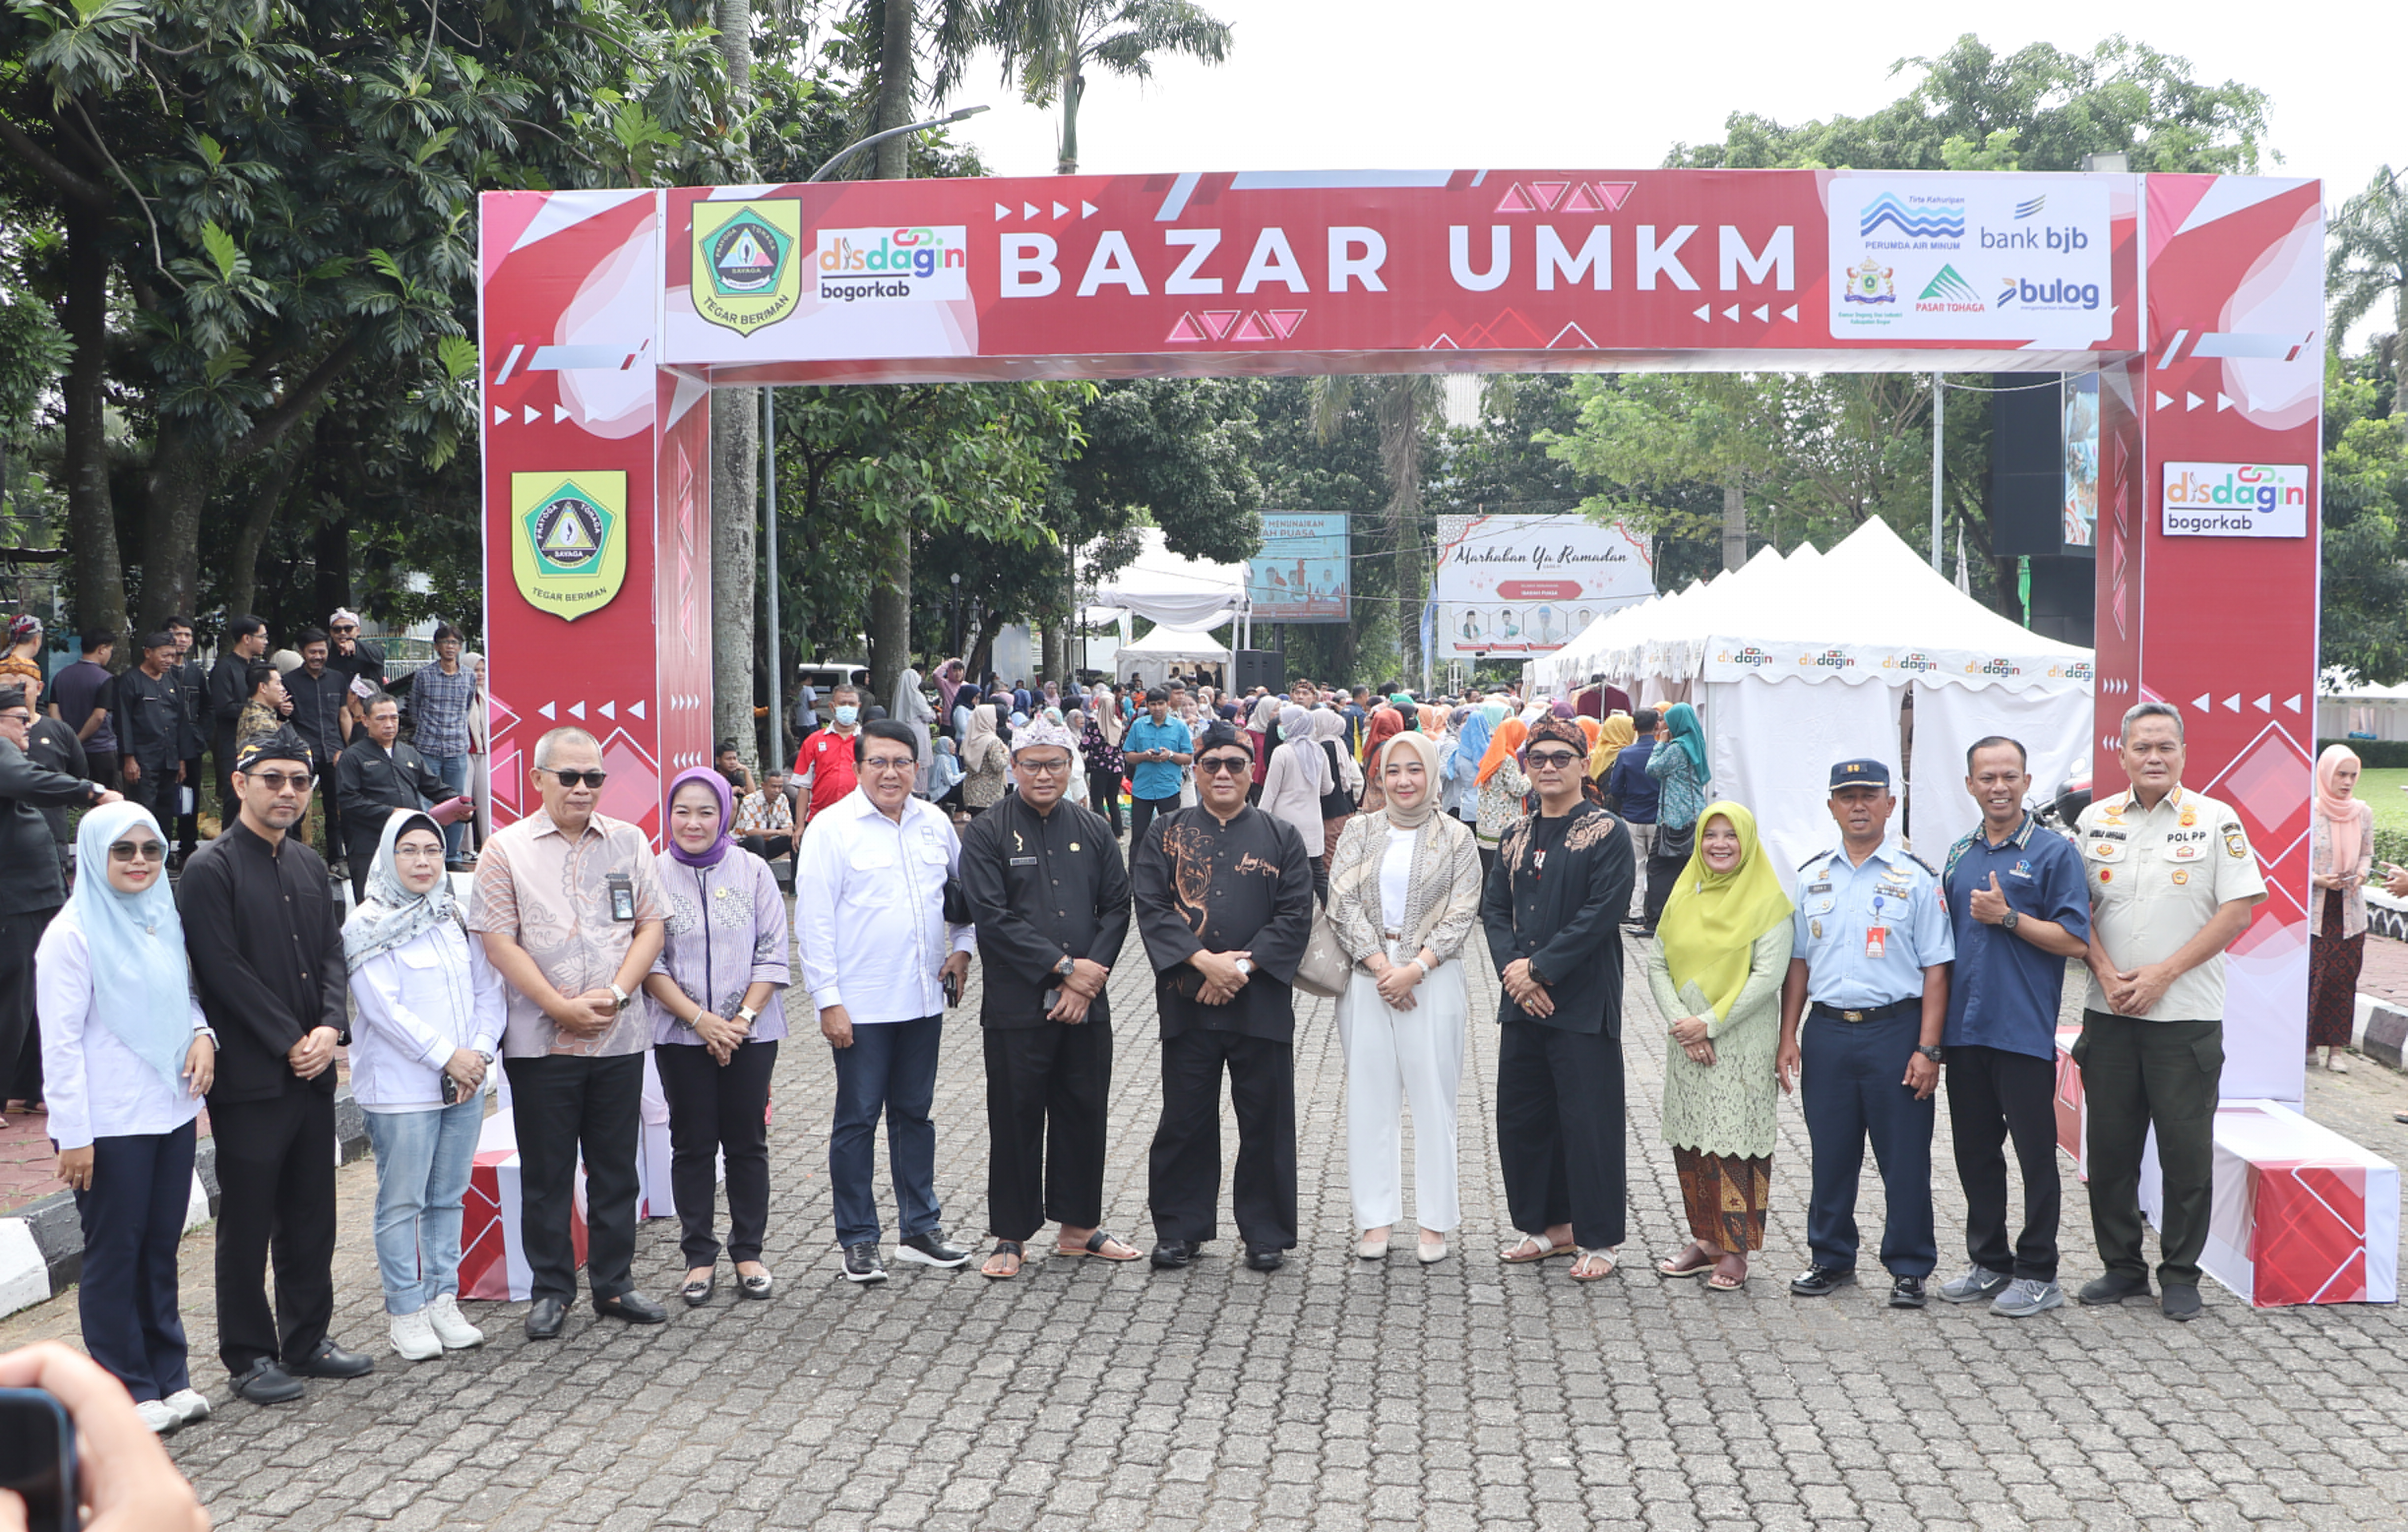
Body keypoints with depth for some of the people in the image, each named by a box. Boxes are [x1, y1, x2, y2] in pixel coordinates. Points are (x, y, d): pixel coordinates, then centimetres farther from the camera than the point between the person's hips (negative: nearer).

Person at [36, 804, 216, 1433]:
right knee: (115, 1254, 5)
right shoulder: (73, 933, -11)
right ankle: (127, 1390, 14)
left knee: (161, 1247, 13)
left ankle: (169, 1375, 23)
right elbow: (61, 1040, -12)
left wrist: (202, 1034, -2)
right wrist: (73, 1134, -15)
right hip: (110, 1124, -6)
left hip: (171, 1113, 6)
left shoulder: (164, 919, 8)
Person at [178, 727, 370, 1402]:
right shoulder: (210, 868, -9)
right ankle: (248, 1355, 14)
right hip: (250, 1077, -7)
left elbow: (331, 954, 11)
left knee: (311, 1217, 13)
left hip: (313, 1069, 7)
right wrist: (289, 1043, -14)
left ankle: (306, 1341, 24)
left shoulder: (309, 865, 13)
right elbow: (225, 971, -14)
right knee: (247, 1223, 3)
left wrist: (330, 1028, -5)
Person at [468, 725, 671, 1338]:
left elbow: (651, 925, 5)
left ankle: (614, 1283, 21)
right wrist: (563, 1007, -12)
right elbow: (499, 942, -6)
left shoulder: (629, 842, 7)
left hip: (620, 1035, 2)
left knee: (616, 1167, 9)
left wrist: (615, 993, -10)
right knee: (546, 1172, 6)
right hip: (541, 1040, -2)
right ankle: (551, 1289, 18)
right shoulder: (507, 850, -1)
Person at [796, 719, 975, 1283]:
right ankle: (858, 1241, 13)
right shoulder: (832, 829, -8)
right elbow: (813, 921, -10)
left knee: (914, 1113, 14)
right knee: (858, 1119, 3)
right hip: (861, 1004, -5)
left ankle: (919, 1229, 24)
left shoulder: (934, 824, 7)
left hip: (924, 1000, 5)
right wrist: (828, 1001, -13)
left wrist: (962, 948, 9)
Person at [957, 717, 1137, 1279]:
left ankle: (1079, 1226, 25)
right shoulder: (986, 834, -3)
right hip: (1016, 1005, -4)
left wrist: (1088, 980, -8)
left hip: (1086, 1002, 4)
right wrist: (1063, 967, -14)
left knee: (1085, 1114, 10)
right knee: (1016, 1119, 2)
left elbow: (1117, 909, 6)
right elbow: (992, 917, -11)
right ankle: (1012, 1237, 14)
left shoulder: (1094, 831, 9)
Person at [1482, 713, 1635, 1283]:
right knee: (1521, 1115, 11)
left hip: (1584, 1005, -6)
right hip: (1522, 1003, 6)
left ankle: (1598, 1240, 10)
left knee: (1589, 1121, -2)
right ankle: (1548, 1226, 25)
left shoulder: (1607, 834, -6)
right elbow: (1494, 908, 9)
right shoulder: (1516, 838, 13)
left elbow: (1600, 915, -14)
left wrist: (1540, 968, -15)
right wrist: (1513, 969, -8)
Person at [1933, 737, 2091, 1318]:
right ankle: (1988, 1263, 23)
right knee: (1974, 1151, 12)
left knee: (2035, 1154, 1)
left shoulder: (2054, 852, -3)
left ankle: (2038, 1274, 11)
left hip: (2024, 1031, -6)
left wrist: (2007, 917, -16)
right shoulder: (1959, 856, 14)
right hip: (1964, 1028, 6)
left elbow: (2075, 940, -10)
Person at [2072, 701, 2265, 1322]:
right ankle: (2121, 1266, 20)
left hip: (2186, 1016, -3)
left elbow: (2237, 910, -6)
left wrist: (2162, 974, -12)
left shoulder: (2215, 821, -3)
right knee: (2110, 1146, 7)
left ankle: (2180, 1275, 14)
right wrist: (2106, 972, -6)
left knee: (2186, 1149, 1)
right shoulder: (2095, 820, 7)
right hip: (2108, 1013, 3)